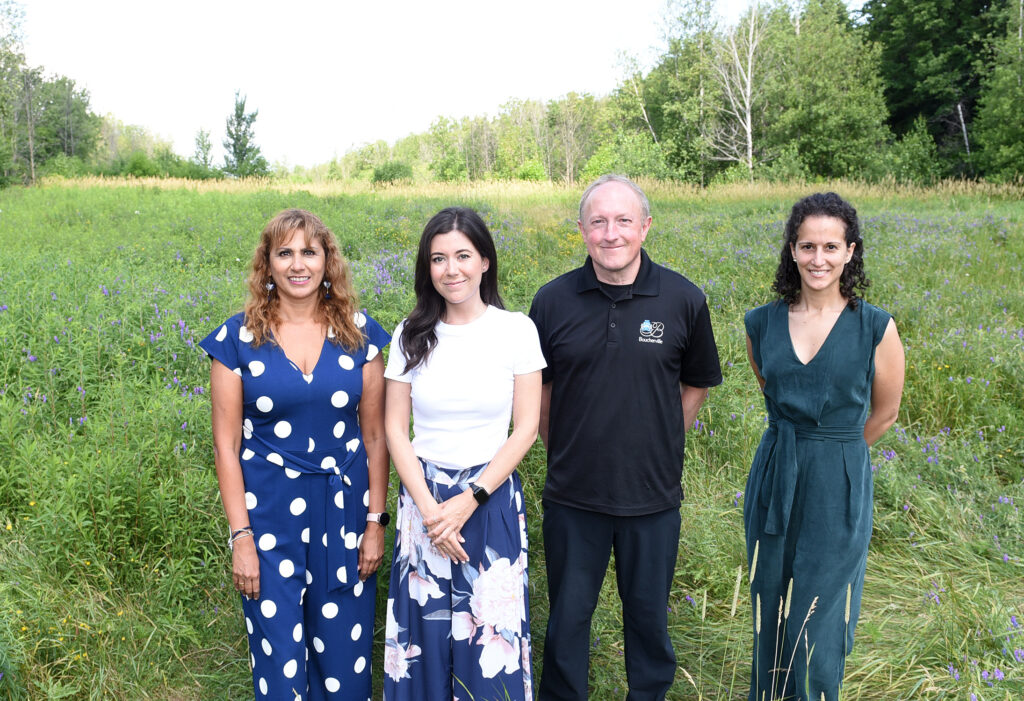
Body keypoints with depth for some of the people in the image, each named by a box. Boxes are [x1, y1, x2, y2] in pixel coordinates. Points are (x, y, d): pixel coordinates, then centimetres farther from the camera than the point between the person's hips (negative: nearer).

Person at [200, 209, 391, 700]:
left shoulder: (358, 333, 1)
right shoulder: (238, 337, -3)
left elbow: (375, 435, 4)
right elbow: (226, 444, -2)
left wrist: (376, 521, 0)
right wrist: (241, 536, -6)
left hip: (344, 510, 1)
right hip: (270, 512, -1)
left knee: (344, 651, 11)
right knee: (279, 655, 8)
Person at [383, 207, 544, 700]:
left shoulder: (516, 330, -4)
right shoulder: (412, 334, 1)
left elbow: (526, 428, -5)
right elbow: (395, 428, 1)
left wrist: (468, 501, -12)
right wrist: (428, 506, -11)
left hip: (492, 497, -1)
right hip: (424, 494, 2)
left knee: (490, 635, 6)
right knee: (424, 628, 10)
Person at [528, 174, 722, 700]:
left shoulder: (684, 300, -6)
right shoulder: (553, 300, -5)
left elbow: (696, 386, 8)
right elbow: (538, 388, 7)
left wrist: (659, 446, 5)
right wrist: (565, 450, 5)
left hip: (654, 495, 0)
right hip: (572, 497, 0)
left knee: (649, 614, 18)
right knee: (568, 616, 15)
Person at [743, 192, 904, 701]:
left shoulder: (876, 328, -10)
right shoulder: (762, 323, -1)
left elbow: (884, 413, 3)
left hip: (838, 491, -3)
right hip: (773, 484, 3)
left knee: (817, 626, 6)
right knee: (770, 618, 16)